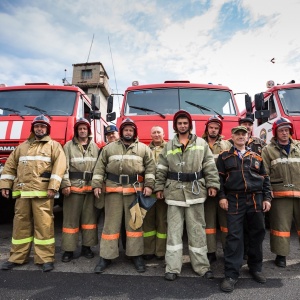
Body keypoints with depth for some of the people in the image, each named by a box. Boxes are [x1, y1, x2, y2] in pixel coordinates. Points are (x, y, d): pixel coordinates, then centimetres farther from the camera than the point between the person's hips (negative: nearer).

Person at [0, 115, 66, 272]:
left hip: (42, 193, -5)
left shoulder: (54, 145, 4)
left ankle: (46, 258, 6)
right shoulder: (22, 146, 21)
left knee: (44, 225, -4)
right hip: (22, 192, 5)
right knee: (21, 224, 12)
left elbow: (59, 166, -9)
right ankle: (17, 257, 25)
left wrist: (53, 187, -18)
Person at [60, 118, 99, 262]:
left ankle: (86, 246, 21)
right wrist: (65, 184, -12)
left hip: (90, 186, 3)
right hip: (73, 185, -2)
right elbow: (64, 166, -3)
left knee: (89, 217, 8)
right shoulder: (68, 146, 5)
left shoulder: (95, 147, 13)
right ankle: (69, 249, 14)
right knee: (71, 218, 3)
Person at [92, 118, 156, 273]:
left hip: (135, 190, 0)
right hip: (113, 190, 1)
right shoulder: (109, 148, 9)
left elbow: (150, 167, 2)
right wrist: (96, 184, 0)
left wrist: (148, 185, -7)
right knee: (111, 223, 6)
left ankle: (136, 255, 21)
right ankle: (106, 256, 18)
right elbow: (100, 167, 8)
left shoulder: (143, 148, 7)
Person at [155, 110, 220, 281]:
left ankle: (202, 266, 23)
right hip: (174, 192, 1)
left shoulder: (201, 143, 6)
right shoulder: (169, 146, 9)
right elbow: (161, 169, 9)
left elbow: (210, 166, 3)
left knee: (197, 230, 9)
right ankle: (173, 267, 17)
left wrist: (212, 184, -5)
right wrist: (159, 188, 6)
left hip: (195, 191, -1)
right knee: (174, 230, 7)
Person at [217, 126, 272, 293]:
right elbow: (219, 177, 2)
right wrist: (222, 196, -6)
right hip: (234, 200, -3)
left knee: (257, 234, 11)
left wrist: (267, 198, 5)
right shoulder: (224, 156, 5)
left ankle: (255, 268, 32)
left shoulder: (256, 157, 12)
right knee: (234, 236, -2)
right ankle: (232, 274, 6)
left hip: (256, 199, 3)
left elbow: (265, 178, 13)